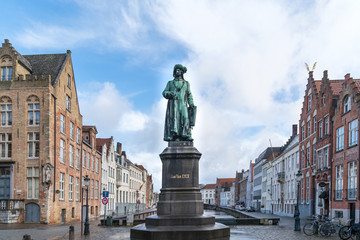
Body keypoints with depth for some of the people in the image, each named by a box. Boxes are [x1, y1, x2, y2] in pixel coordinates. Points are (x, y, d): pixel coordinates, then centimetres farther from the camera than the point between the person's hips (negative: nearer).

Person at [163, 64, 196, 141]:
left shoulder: (186, 83, 22)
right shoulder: (170, 83, 21)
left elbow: (189, 95, 16)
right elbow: (164, 92, 12)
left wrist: (191, 104, 1)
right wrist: (170, 93, -10)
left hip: (183, 104, 0)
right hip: (173, 104, 0)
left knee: (185, 117, -17)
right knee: (173, 118, -16)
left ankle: (185, 135, -24)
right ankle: (174, 135, -23)